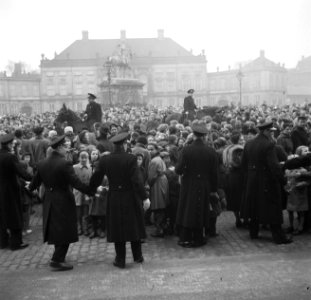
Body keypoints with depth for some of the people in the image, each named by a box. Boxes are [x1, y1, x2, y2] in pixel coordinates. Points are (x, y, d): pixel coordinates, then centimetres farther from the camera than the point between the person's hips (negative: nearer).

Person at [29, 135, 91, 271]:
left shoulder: (42, 164, 1)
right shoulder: (64, 164, -19)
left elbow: (35, 181, 13)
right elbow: (76, 183, -23)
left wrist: (30, 188, 34)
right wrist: (92, 191, -17)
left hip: (49, 202, 7)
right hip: (64, 202, -7)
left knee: (56, 231, 21)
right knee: (65, 232, 4)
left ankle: (58, 257, 32)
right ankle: (57, 260, 4)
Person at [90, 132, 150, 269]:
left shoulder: (104, 160, -3)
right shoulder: (131, 159, -12)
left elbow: (96, 178, 4)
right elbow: (137, 180, -17)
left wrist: (91, 190, 22)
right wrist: (144, 197, -14)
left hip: (114, 198, 2)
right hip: (130, 197, -2)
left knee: (118, 228, 10)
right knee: (134, 226, 14)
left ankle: (120, 260, 16)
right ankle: (138, 256, 25)